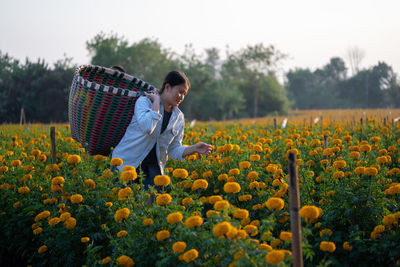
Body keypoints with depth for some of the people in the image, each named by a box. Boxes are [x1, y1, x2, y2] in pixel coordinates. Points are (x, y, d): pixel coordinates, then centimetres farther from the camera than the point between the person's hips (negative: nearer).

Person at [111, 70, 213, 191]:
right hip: (127, 161, -4)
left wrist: (194, 149, -9)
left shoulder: (179, 117, 6)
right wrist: (157, 101, -19)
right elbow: (147, 127, -31)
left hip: (153, 166, 4)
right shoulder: (144, 101, -10)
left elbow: (174, 150, 8)